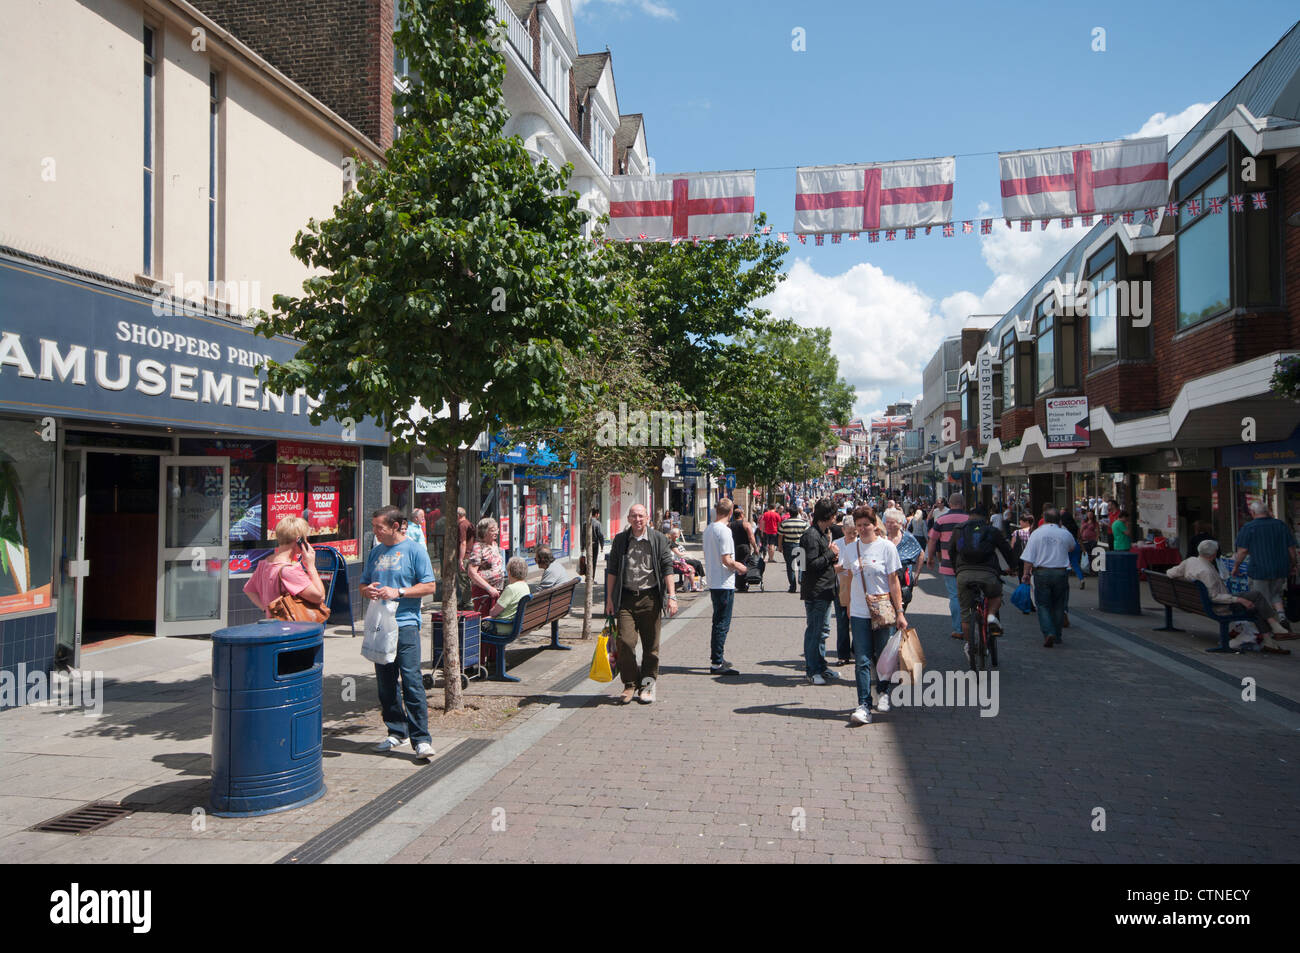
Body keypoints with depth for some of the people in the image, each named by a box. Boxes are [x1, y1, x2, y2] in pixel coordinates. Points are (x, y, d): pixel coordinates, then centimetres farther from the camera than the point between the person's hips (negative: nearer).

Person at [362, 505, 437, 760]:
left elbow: (429, 586, -5)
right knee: (385, 682, 10)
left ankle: (421, 738, -7)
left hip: (405, 624, -6)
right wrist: (368, 590, -2)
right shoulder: (376, 552, 15)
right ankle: (396, 732, 24)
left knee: (411, 680, -10)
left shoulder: (415, 550, -2)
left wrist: (398, 592, -15)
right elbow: (363, 584, 22)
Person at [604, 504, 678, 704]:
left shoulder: (658, 539, 3)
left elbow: (667, 568, 1)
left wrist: (671, 596, -6)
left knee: (651, 645, 5)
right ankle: (630, 684, 7)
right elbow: (612, 570, 11)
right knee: (625, 641, -9)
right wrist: (609, 598, 7)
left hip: (650, 598, -1)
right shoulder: (620, 540, 8)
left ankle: (647, 685, 19)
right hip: (626, 598, 1)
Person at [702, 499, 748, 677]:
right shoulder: (724, 530, -17)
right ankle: (717, 663, 0)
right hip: (724, 584, -9)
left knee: (719, 622, 18)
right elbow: (726, 559, -20)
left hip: (713, 582, 9)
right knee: (722, 624, -3)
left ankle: (717, 658, 26)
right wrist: (739, 567, -2)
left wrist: (734, 564, 21)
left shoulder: (708, 529, 10)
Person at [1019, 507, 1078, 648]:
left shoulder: (1037, 533, -4)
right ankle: (1057, 636, 20)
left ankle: (1048, 633, -14)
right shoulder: (1065, 534, 0)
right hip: (1061, 572, 2)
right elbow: (1073, 547, 24)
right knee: (1058, 606, 14)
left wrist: (1025, 573, 3)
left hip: (1041, 572, -2)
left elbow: (1029, 557, -7)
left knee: (1043, 605, 5)